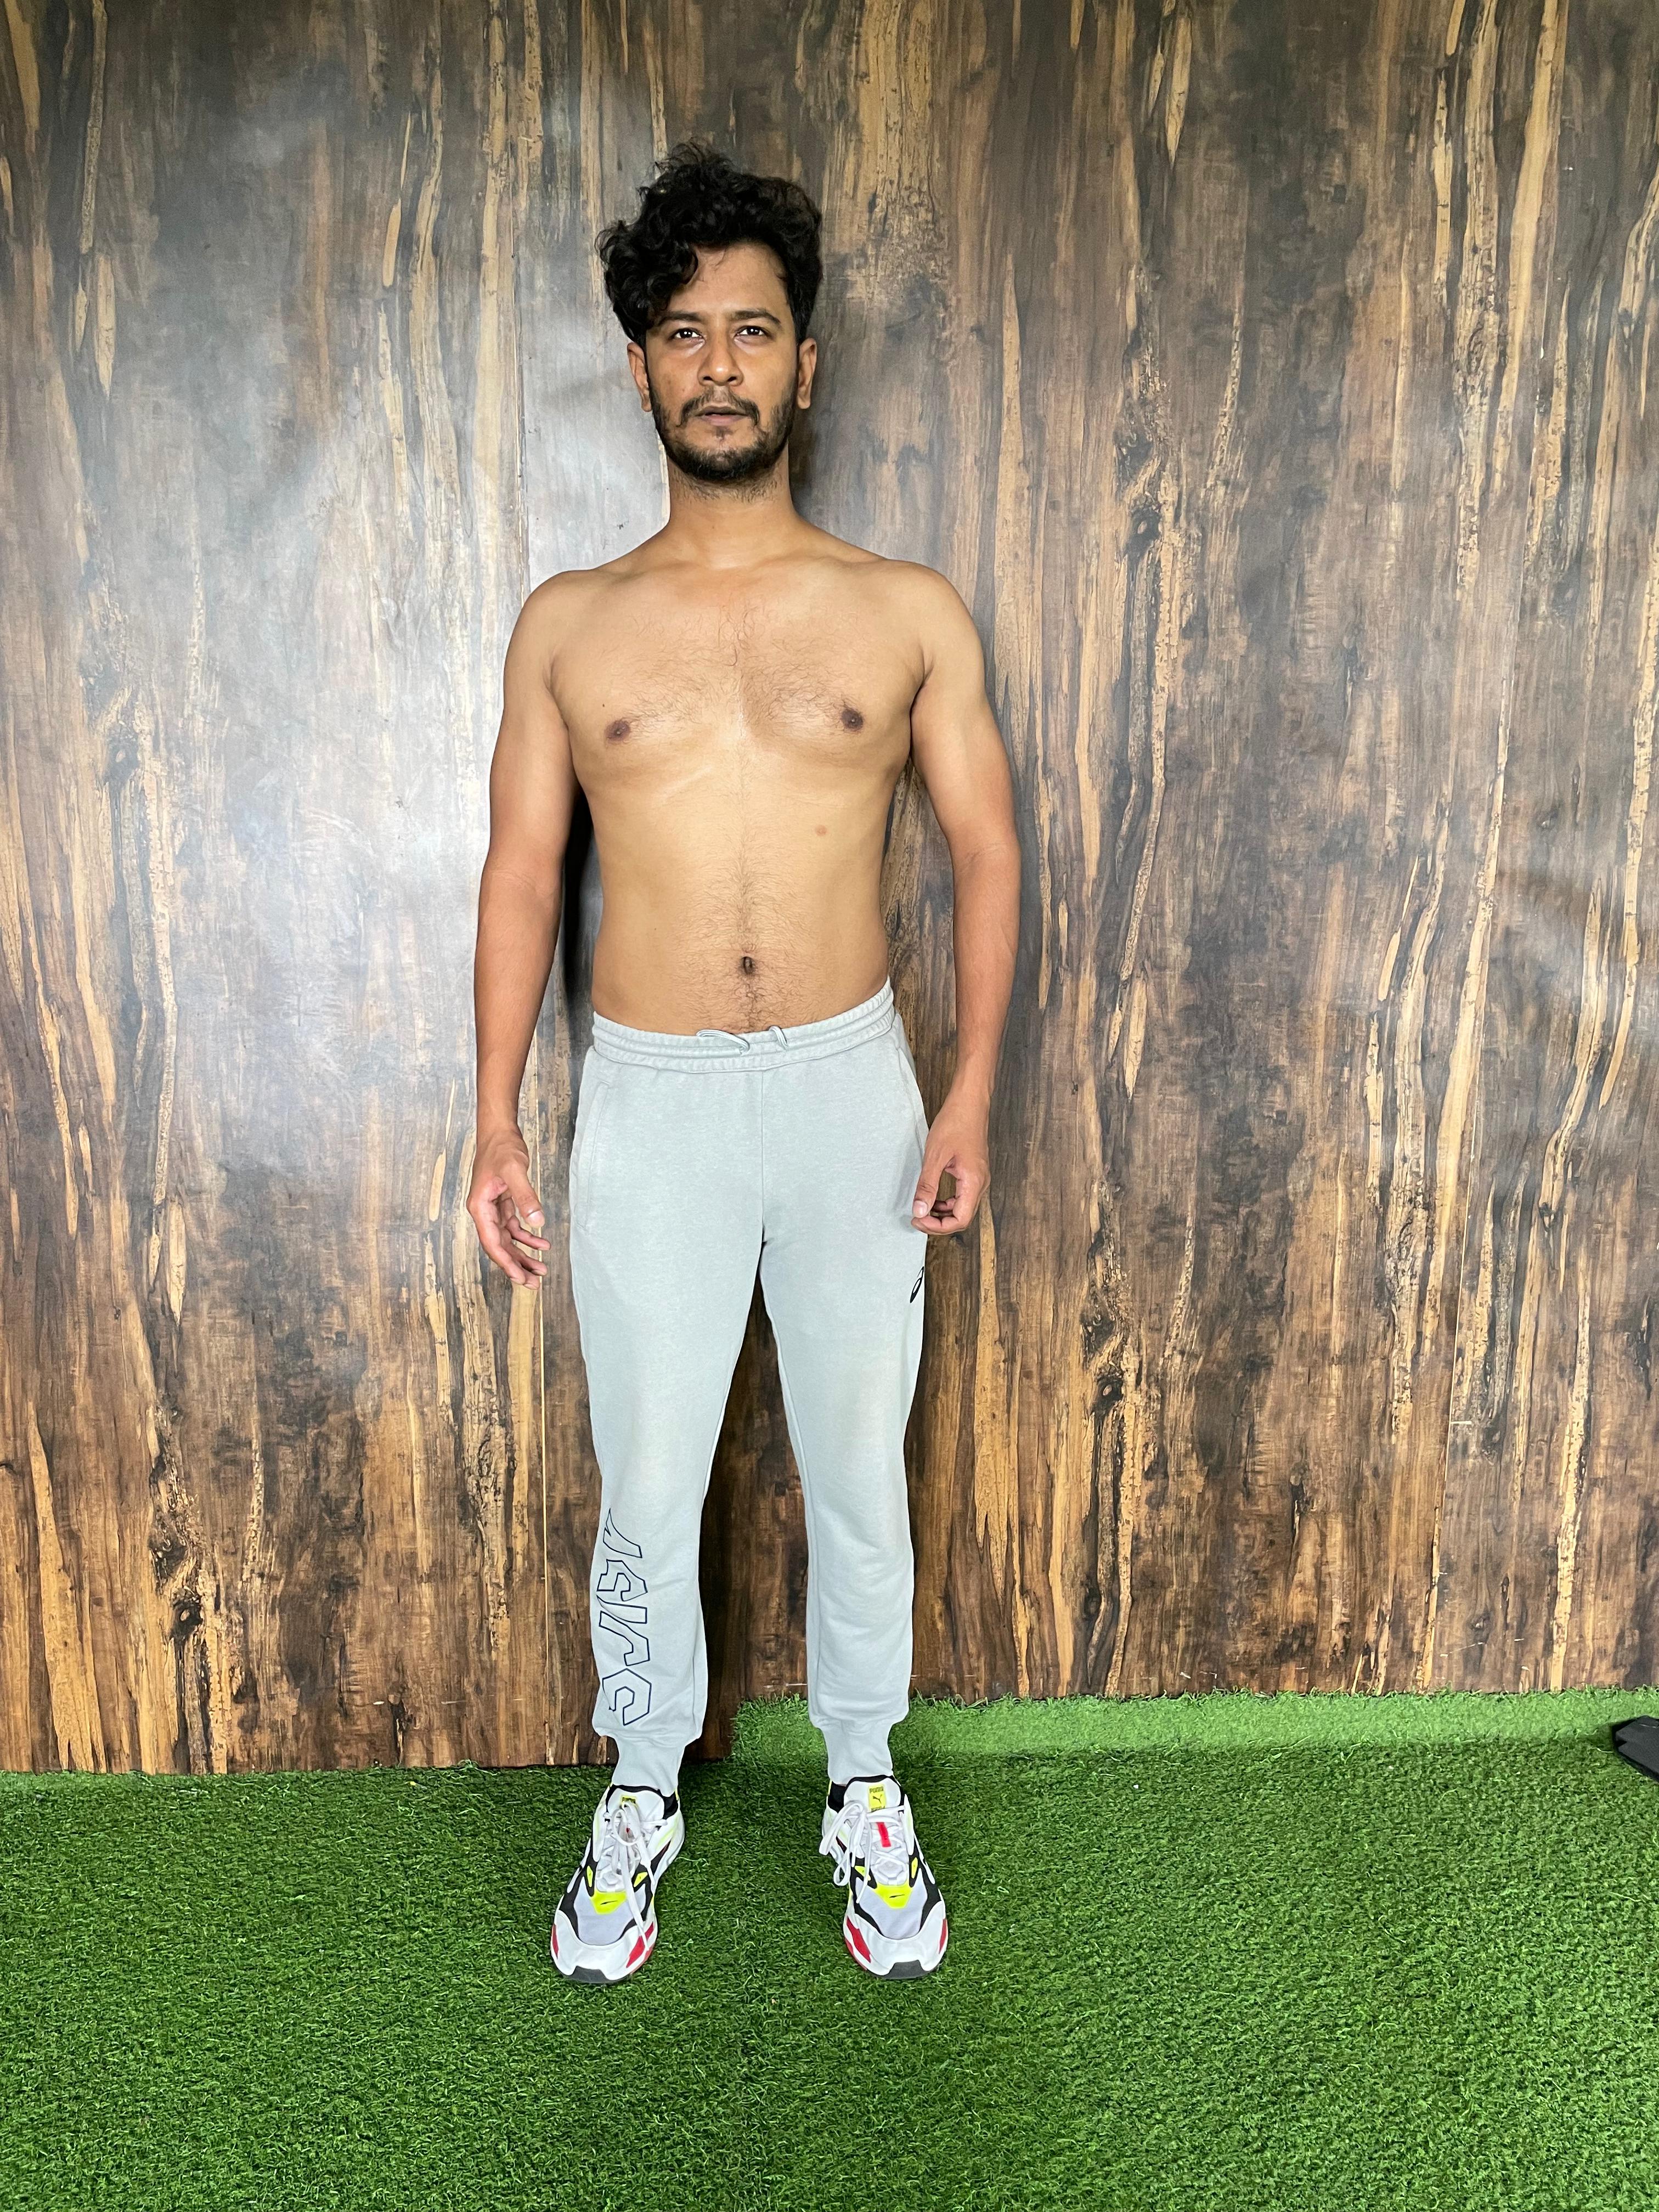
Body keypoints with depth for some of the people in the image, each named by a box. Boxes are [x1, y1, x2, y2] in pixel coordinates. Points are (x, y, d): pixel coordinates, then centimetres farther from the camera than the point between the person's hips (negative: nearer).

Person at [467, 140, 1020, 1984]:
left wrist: (971, 1092, -6)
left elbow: (984, 851, 3)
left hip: (852, 1089, 0)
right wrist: (493, 1123, 0)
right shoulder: (569, 625, 4)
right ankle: (642, 1795, 35)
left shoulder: (907, 615, 2)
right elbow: (522, 873, 5)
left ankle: (865, 1788, 36)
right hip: (646, 1104, 1)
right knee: (645, 1489, 10)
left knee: (857, 1470, 13)